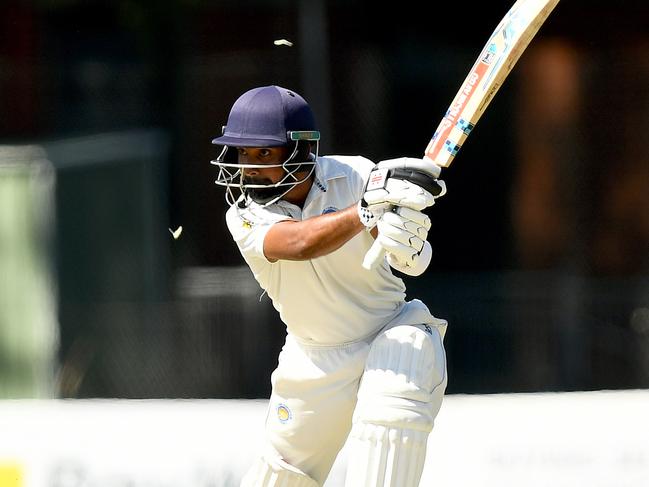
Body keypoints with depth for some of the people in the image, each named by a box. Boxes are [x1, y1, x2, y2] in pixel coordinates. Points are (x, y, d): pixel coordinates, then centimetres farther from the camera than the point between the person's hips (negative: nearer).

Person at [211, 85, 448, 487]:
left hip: (392, 333, -2)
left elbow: (413, 263, -26)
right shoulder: (245, 217, -16)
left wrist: (408, 245, -51)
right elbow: (300, 242, -38)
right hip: (315, 359, 2)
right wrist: (369, 209, -54)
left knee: (389, 422, -30)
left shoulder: (354, 176, -17)